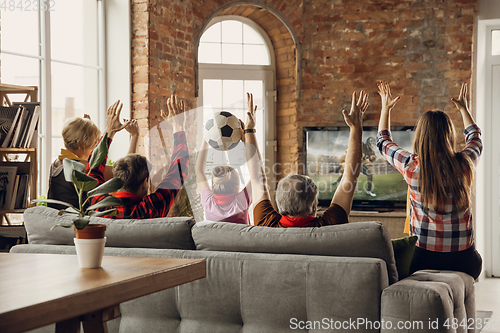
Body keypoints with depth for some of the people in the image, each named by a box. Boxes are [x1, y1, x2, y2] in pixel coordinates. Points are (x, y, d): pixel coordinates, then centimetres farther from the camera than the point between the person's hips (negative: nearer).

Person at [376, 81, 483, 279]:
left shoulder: (411, 167, -11)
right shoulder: (465, 164, -7)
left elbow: (383, 142, 12)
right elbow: (475, 137, 20)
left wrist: (386, 108, 26)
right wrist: (463, 109, 36)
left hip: (423, 259, -1)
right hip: (463, 261, 1)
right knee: (477, 260, 33)